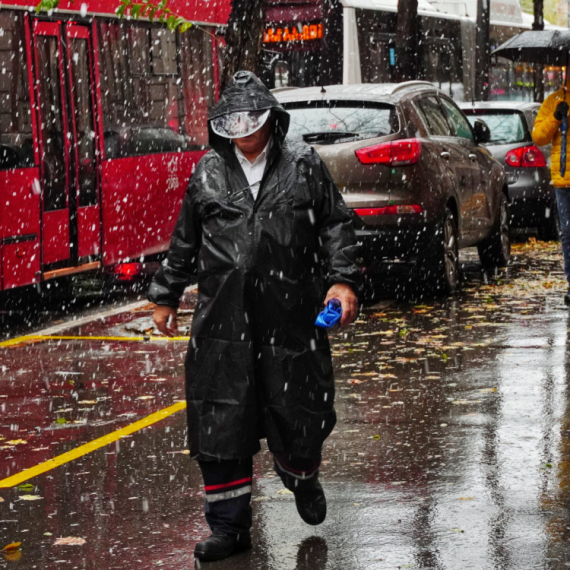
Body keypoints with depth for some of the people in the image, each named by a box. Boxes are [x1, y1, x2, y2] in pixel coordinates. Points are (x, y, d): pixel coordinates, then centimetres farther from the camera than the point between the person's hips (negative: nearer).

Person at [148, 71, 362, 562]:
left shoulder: (303, 165, 3)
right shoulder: (208, 173, 10)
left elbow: (336, 225, 5)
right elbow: (184, 243, 19)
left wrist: (343, 280, -7)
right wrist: (166, 296, 22)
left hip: (292, 315, -1)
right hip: (223, 319, 2)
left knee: (296, 411, 6)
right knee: (220, 421, -1)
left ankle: (303, 479, 41)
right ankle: (230, 526, 10)